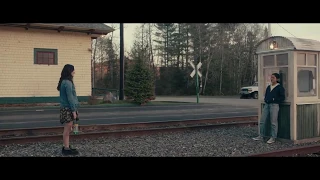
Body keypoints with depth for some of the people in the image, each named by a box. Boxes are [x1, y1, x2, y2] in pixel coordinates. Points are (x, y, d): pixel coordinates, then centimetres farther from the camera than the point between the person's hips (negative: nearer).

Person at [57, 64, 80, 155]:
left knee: (68, 129, 14)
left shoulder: (65, 82, 14)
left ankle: (66, 147, 21)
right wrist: (74, 110, -17)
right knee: (67, 129, -3)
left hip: (66, 108, 10)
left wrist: (74, 109, 19)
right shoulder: (68, 82, -17)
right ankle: (66, 149, 3)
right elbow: (70, 98, -19)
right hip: (68, 108, -10)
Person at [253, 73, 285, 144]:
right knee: (262, 121, 5)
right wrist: (265, 99, 8)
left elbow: (282, 97, -5)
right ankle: (261, 136, 13)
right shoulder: (268, 87, 19)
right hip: (266, 105, 7)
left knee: (273, 122, -2)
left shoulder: (280, 87, 0)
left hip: (274, 105, -7)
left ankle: (273, 138, 5)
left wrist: (274, 99, -12)